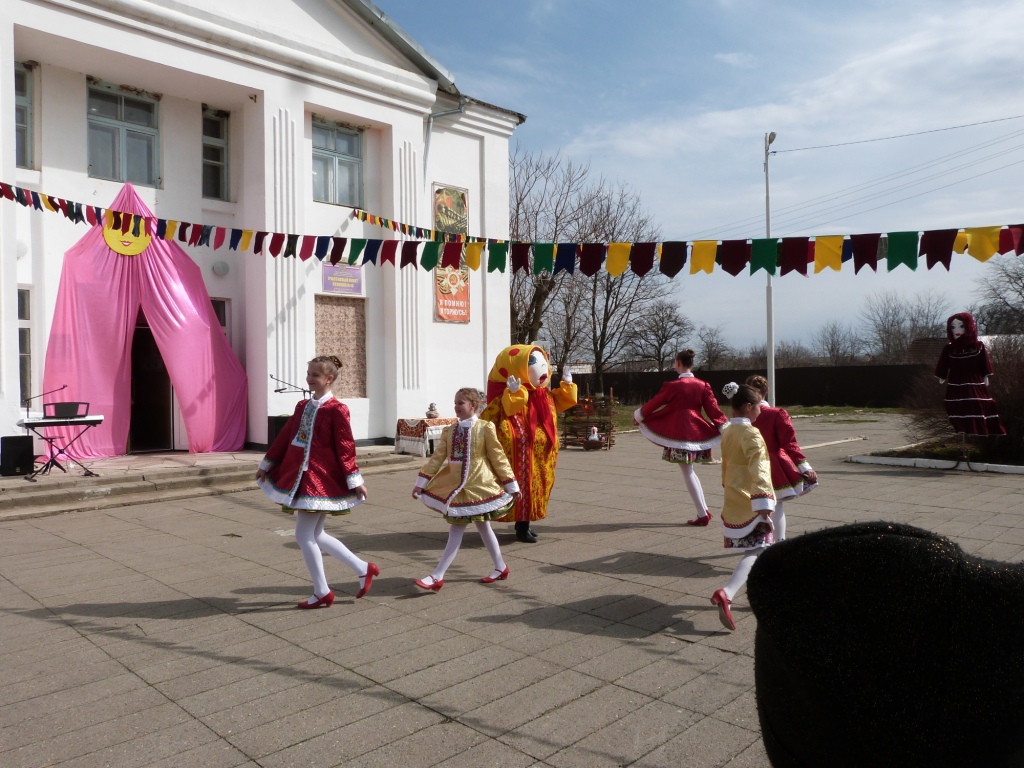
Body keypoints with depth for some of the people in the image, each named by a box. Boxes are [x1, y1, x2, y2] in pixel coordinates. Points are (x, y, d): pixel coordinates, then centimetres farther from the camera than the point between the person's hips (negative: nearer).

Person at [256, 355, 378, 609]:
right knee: (314, 534, 12)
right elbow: (286, 436, 17)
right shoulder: (303, 406, 11)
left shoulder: (336, 409, -11)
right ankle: (363, 569, 24)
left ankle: (322, 593, 12)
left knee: (304, 534, -4)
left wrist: (354, 480, -13)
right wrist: (266, 464, 20)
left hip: (320, 477, -8)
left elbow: (345, 447, -12)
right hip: (300, 474, 8)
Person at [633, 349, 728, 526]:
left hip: (680, 432, -6)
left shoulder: (672, 386, -9)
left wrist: (638, 415, 17)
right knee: (689, 470, 21)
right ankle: (704, 509, 22)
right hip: (697, 430, 6)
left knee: (687, 472, 3)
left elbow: (654, 403, 2)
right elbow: (713, 408, 0)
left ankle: (702, 515, 3)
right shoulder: (702, 385, 4)